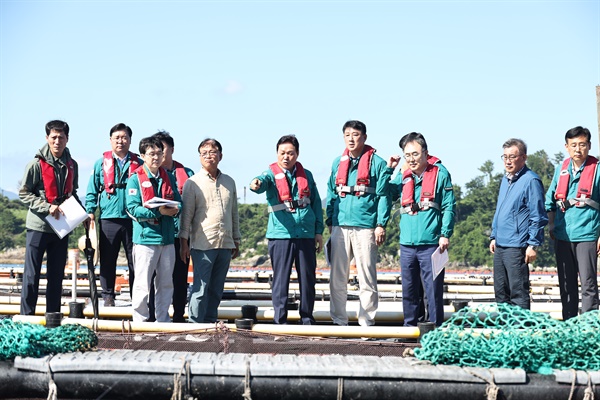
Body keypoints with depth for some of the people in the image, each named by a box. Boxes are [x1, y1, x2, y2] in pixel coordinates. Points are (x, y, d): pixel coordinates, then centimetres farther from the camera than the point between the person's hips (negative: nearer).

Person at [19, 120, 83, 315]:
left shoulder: (72, 165, 9)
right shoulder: (37, 164, -7)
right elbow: (24, 193, -7)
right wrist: (47, 207, -17)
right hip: (38, 227, -5)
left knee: (56, 276, 9)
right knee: (31, 276, -2)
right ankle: (27, 316, 4)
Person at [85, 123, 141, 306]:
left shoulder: (139, 164, 9)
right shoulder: (102, 163, 9)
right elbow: (92, 190, 10)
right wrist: (90, 211, -1)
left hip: (133, 218, 0)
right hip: (108, 218, 0)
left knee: (135, 260, 2)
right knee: (107, 260, 5)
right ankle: (108, 296, 15)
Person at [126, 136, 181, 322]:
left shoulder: (168, 177, 12)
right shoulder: (135, 179, -4)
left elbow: (178, 201, 14)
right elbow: (133, 208, -12)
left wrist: (175, 208, -11)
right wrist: (158, 212, -23)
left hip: (167, 237, 5)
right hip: (146, 237, -5)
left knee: (166, 282, 11)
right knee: (142, 284, -3)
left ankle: (163, 320, 21)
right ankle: (140, 321, 7)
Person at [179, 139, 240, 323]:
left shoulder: (229, 182, 14)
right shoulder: (193, 183, 0)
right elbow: (186, 214, -2)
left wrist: (236, 241, 17)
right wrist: (184, 242, -8)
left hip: (225, 244, 5)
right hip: (202, 244, -5)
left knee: (217, 289, 9)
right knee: (201, 287, -6)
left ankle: (210, 322, 16)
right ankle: (195, 323, -1)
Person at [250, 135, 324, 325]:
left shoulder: (306, 175, 12)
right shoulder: (272, 174, 1)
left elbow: (316, 204, 16)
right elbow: (263, 181, -23)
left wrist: (319, 231, 11)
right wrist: (256, 183, -47)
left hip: (306, 235, 3)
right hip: (281, 235, -3)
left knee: (308, 279, 8)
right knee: (281, 279, 0)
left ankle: (307, 319, 19)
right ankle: (280, 321, 7)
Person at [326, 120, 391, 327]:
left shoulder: (377, 163, 1)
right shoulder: (338, 163, 14)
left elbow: (383, 196, -3)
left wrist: (381, 225, -9)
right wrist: (330, 221, 12)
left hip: (365, 227, -4)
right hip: (340, 226, 4)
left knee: (367, 277, -1)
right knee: (337, 276, 5)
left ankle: (367, 321, 7)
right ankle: (339, 320, 14)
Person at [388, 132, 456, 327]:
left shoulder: (440, 173, 0)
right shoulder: (403, 177, 14)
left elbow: (449, 207, -2)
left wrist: (445, 234, -11)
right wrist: (387, 170, 11)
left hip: (431, 244, -5)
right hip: (407, 244, 5)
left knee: (433, 290, -2)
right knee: (409, 290, 11)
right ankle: (409, 328, 20)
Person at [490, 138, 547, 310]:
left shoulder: (530, 181, -10)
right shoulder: (505, 180, 17)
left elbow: (538, 216, -12)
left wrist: (533, 244, -15)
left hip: (517, 247, -9)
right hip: (500, 246, 9)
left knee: (518, 294, -6)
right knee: (500, 292, 13)